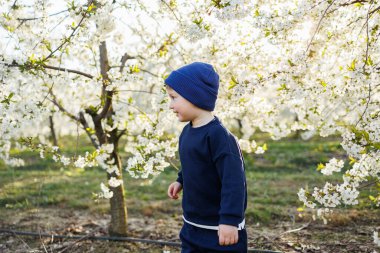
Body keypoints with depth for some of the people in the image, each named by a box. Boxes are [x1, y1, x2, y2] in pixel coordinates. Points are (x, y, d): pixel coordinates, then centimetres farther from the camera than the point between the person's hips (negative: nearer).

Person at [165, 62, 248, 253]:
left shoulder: (218, 135, -24)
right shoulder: (187, 131, 4)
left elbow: (233, 181, -27)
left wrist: (229, 220, -29)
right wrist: (180, 181, 14)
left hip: (219, 229, -8)